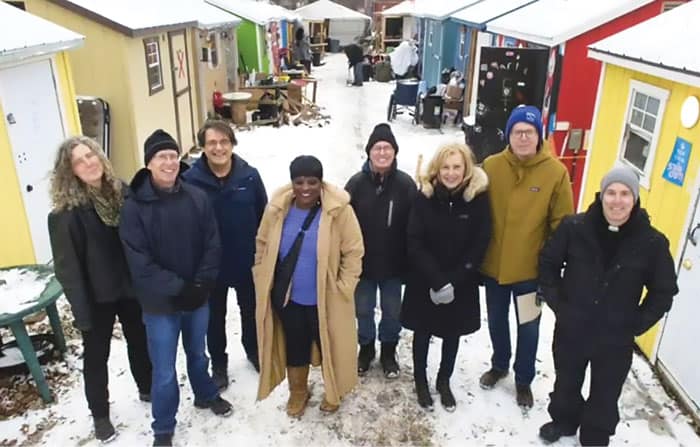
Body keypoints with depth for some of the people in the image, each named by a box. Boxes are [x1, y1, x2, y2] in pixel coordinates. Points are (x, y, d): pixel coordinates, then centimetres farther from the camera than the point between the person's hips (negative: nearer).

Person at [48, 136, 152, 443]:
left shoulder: (122, 192, -3)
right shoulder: (66, 211, -16)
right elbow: (67, 266, -14)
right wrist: (80, 310, -15)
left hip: (131, 288, 4)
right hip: (97, 296, -4)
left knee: (139, 341, 21)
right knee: (96, 355, 13)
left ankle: (147, 390, 45)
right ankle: (100, 415, 32)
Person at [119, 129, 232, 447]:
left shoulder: (197, 198, -6)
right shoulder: (134, 207, -14)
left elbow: (213, 245, -3)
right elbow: (139, 262, -16)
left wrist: (201, 284, -13)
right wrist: (177, 288, -19)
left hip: (197, 297, 3)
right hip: (160, 303, -3)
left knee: (198, 354, 24)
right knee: (164, 370, 8)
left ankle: (205, 395, 50)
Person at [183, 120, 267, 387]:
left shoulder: (249, 176, -10)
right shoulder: (190, 180, -14)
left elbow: (264, 218, -2)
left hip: (248, 261, 2)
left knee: (251, 310, 21)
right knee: (215, 317, 16)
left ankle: (254, 350, 46)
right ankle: (218, 363, 38)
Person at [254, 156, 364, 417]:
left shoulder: (339, 210, -17)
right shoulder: (277, 209, -8)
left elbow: (353, 252, -10)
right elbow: (263, 247, 6)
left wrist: (342, 289, -11)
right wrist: (263, 282, 4)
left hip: (325, 299, -2)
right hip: (288, 297, 2)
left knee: (329, 346, 18)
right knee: (295, 348, 21)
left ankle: (332, 393, 46)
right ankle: (297, 393, 47)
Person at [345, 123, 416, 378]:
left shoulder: (405, 184, -10)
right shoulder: (357, 182, -9)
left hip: (393, 263, 0)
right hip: (362, 262, 1)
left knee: (392, 310, 16)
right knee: (363, 310, 17)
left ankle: (389, 351, 39)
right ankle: (366, 347, 41)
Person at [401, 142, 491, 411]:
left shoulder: (478, 197, -10)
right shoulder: (424, 196, -11)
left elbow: (480, 245, -10)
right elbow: (415, 243, -13)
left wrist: (453, 281, -15)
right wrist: (437, 280, -20)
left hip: (461, 284, 1)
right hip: (425, 281, -1)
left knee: (453, 333, 16)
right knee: (423, 331, 14)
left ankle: (444, 381, 39)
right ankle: (420, 381, 35)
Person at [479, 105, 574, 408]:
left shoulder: (556, 172, -12)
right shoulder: (491, 166, -8)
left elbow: (562, 224, -6)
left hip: (531, 268, -2)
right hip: (493, 265, 2)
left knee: (528, 327, 14)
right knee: (496, 321, 21)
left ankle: (524, 379, 38)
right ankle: (499, 365, 48)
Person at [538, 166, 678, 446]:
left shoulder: (652, 242, -14)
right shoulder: (575, 227, -15)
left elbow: (664, 291, -1)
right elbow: (548, 263, 0)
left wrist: (637, 324, -6)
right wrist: (556, 302, -4)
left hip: (616, 339, 0)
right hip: (571, 329, 1)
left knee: (605, 395, 18)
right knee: (566, 382, 24)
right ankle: (564, 420, 53)